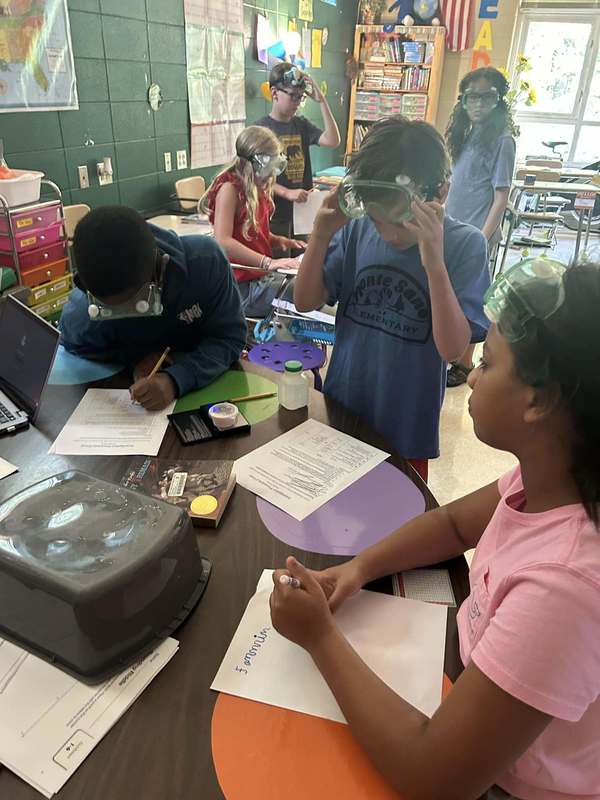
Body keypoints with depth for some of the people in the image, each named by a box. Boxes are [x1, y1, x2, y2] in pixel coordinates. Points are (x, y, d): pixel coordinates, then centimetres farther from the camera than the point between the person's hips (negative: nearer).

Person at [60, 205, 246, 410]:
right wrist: (134, 359, -21)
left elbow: (230, 337, -23)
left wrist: (176, 379, -40)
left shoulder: (205, 259, -29)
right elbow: (76, 346, -1)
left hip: (212, 380, -1)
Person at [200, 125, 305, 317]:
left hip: (262, 276, 9)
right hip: (242, 286, -9)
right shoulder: (230, 188, -12)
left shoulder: (258, 188, 13)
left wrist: (279, 241, 2)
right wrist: (269, 262, -29)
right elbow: (223, 242, -24)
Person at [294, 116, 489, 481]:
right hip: (339, 411, 3)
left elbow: (452, 348, -23)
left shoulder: (465, 245, -16)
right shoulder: (357, 231, -9)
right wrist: (321, 235, -20)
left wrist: (434, 263, -35)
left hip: (406, 428, -2)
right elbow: (306, 302, -6)